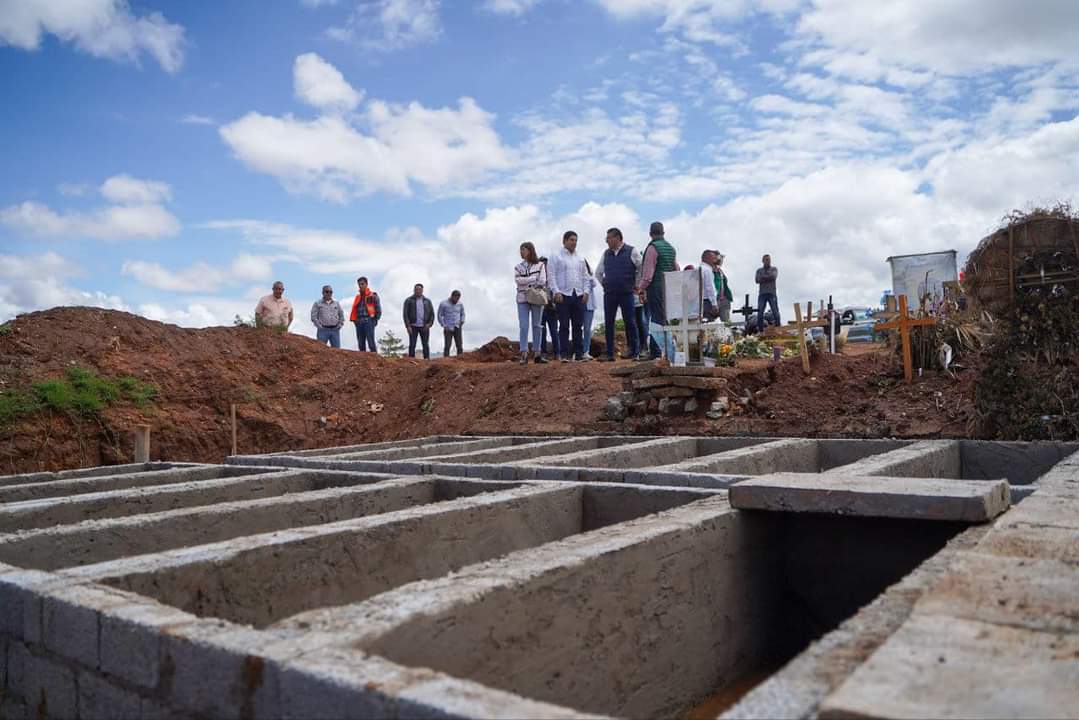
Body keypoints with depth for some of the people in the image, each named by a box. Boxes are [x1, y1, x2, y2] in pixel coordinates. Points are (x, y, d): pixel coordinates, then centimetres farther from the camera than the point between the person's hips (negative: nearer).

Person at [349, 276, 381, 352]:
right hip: (359, 322, 6)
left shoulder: (373, 295, 2)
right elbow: (354, 310, 21)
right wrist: (354, 320, 9)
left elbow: (378, 309, 1)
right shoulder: (358, 297, 18)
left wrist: (375, 319, -5)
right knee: (361, 345, 6)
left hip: (368, 321, -6)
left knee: (371, 343, -10)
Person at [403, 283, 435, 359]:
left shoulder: (427, 301, 12)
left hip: (424, 327, 2)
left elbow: (432, 313, 12)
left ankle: (427, 359, 4)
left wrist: (429, 323, -4)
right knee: (412, 345, -4)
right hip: (413, 326, -2)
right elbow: (406, 314, 0)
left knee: (426, 345, 0)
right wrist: (408, 326, -9)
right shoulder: (409, 300, 4)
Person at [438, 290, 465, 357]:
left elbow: (462, 314, 21)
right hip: (448, 328, -3)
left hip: (457, 328, 3)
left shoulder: (460, 304, 7)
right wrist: (444, 326, -7)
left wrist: (462, 321, 2)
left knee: (459, 346, -5)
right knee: (447, 346, -9)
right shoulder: (443, 304, -3)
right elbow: (440, 316, 1)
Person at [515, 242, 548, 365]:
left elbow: (542, 281, -3)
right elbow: (517, 280, -3)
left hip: (537, 298, 0)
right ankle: (524, 354, -12)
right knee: (523, 326, -8)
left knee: (537, 326, 1)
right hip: (522, 299, 1)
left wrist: (526, 282, -10)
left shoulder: (540, 265, 9)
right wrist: (534, 278, -7)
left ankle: (537, 353, 3)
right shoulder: (518, 267, 14)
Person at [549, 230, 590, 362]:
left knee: (578, 326, 4)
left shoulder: (580, 258, 17)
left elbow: (585, 276, 18)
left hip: (579, 295, 4)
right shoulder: (557, 257, 3)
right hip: (563, 295, -4)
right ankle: (564, 355, -6)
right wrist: (556, 292, -13)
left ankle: (578, 354, 8)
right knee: (564, 326, -6)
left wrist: (586, 292, 5)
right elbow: (552, 276, -3)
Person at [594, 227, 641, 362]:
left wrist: (636, 284, 3)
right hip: (609, 294, 4)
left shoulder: (631, 251, -1)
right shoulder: (606, 254, 12)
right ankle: (609, 354, 7)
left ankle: (635, 352, 3)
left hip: (626, 294, -4)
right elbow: (598, 272, 23)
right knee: (608, 324, 2)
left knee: (630, 322, -3)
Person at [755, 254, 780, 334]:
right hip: (762, 293, 1)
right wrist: (768, 278, -5)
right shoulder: (759, 270, 16)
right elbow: (757, 280, 1)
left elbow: (773, 276, -7)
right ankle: (760, 331, -2)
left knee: (775, 312, -8)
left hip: (772, 293, -1)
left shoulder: (774, 269, 13)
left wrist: (763, 278, -1)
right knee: (760, 312, -5)